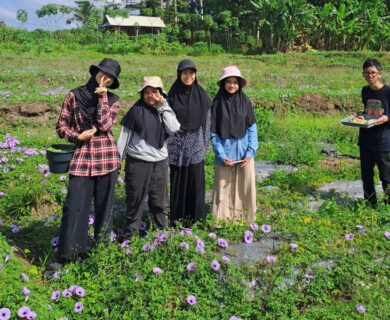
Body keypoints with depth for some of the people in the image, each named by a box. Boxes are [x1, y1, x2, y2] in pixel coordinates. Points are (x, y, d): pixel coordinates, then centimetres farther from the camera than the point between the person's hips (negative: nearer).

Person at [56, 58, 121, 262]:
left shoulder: (112, 100, 6)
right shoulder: (74, 95, 3)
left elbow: (104, 124, -11)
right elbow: (61, 126, 5)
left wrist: (103, 97, -8)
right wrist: (78, 136, -12)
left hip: (107, 157, 1)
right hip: (82, 156, -1)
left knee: (104, 204, 9)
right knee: (75, 204, -5)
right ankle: (69, 252, 6)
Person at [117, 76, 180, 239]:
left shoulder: (164, 111, 7)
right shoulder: (136, 110, -2)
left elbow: (173, 128, -10)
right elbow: (124, 134, 0)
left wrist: (163, 107, -11)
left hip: (160, 162, 3)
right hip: (138, 163, -3)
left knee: (160, 201, 12)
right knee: (135, 200, 3)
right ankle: (130, 235, 13)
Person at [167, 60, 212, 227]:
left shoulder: (202, 95, 1)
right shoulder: (172, 95, 1)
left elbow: (207, 120, 3)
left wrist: (205, 145, 0)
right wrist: (168, 145, 0)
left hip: (195, 145, 0)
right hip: (177, 145, 0)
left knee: (195, 181, 3)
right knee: (178, 181, 6)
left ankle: (195, 216, 15)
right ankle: (177, 217, 16)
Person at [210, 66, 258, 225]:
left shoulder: (245, 102, 2)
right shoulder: (217, 104, -3)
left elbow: (252, 129, 3)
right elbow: (213, 133, -3)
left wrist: (250, 152, -7)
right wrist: (222, 155, -10)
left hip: (244, 153, 1)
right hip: (225, 154, -1)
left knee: (246, 187, 4)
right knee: (224, 188, 4)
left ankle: (245, 220, 17)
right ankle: (222, 221, 14)